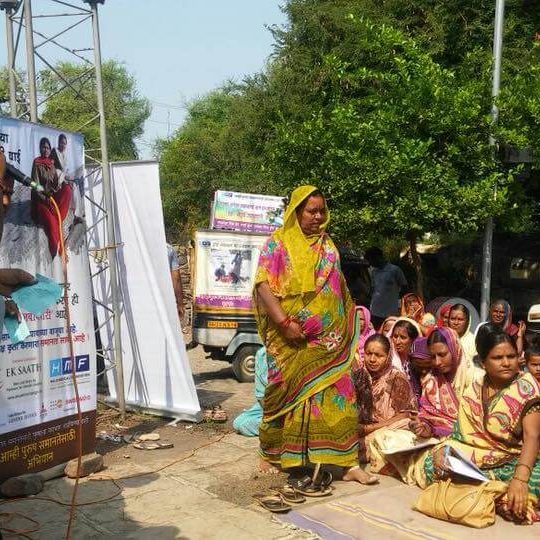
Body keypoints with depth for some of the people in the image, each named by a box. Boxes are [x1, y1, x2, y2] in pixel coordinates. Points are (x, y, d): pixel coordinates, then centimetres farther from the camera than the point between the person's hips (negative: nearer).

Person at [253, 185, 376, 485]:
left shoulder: (327, 245, 14)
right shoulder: (278, 243, -2)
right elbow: (263, 285, -12)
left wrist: (345, 329, 13)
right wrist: (285, 322, -20)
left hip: (328, 337, 4)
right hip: (292, 338, -4)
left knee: (339, 396, 0)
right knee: (287, 393, 5)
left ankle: (348, 462, 6)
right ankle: (269, 455, 23)